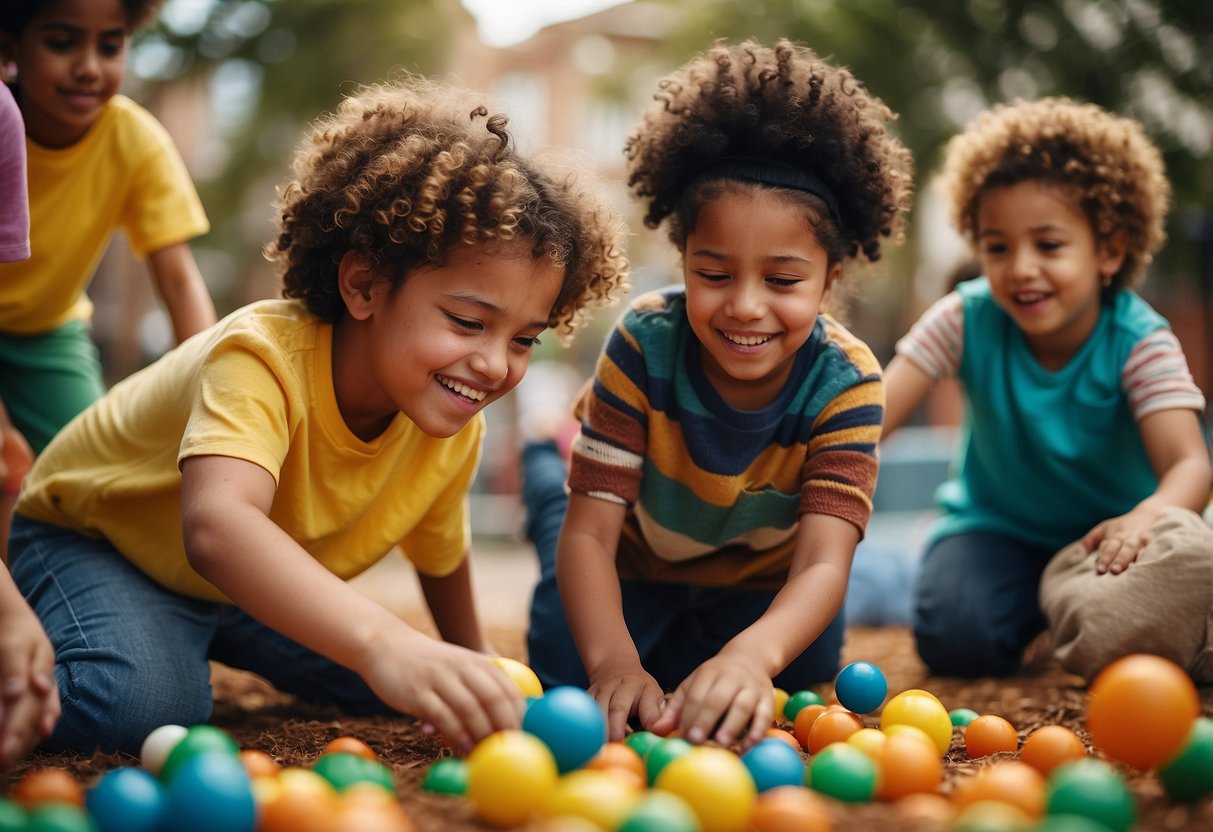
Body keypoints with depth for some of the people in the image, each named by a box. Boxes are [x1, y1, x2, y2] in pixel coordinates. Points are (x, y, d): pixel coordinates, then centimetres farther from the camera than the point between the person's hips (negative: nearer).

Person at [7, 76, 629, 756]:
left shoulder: (455, 432, -18)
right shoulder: (263, 356, -40)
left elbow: (441, 551, 3)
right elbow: (216, 526, -60)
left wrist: (472, 668, 13)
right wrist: (385, 642, -73)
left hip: (251, 582, 7)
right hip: (95, 540, -6)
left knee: (401, 688, 4)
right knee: (142, 705, -34)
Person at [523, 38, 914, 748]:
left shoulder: (846, 380, -32)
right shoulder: (644, 344, -34)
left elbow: (824, 562, -42)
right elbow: (591, 532, -34)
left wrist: (753, 652, -65)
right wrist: (614, 661, -55)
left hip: (761, 577, 2)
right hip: (636, 556, -1)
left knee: (806, 673, -7)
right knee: (564, 671, -8)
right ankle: (546, 473, 22)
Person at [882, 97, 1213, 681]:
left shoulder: (1139, 341, -19)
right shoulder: (967, 320, -16)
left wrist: (1148, 517, -56)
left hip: (1105, 533, 0)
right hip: (997, 525, 1)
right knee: (956, 641, -23)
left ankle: (1065, 605, 8)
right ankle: (1032, 604, 13)